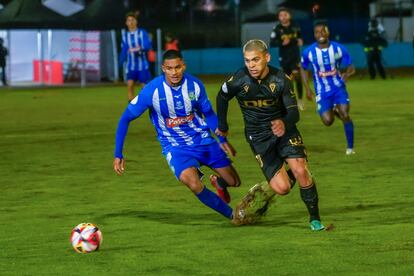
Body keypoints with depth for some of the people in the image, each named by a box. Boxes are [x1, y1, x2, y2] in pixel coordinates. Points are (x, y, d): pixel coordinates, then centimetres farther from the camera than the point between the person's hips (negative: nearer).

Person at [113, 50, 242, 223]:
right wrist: (118, 154, -12)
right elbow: (126, 118, -10)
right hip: (175, 148, -3)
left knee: (234, 182, 5)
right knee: (194, 184, -29)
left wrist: (223, 140, -2)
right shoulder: (152, 90, -20)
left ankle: (218, 182, 45)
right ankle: (232, 214, -7)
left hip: (204, 140, 3)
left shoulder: (195, 85, -11)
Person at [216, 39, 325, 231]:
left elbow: (294, 112, -17)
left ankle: (314, 218, -3)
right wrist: (222, 127, 18)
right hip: (258, 136, -1)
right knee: (282, 188, -13)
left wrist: (284, 124, -40)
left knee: (300, 171, -22)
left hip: (283, 129, 1)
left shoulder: (281, 80, -15)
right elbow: (222, 98, 6)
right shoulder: (238, 81, -16)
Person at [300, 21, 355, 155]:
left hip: (339, 87, 0)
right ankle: (333, 111, 27)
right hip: (322, 91, 0)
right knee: (327, 121, -11)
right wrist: (307, 89, 1)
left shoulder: (339, 49, -9)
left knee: (345, 115, -17)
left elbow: (350, 67, -1)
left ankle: (350, 147, -2)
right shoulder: (309, 52, -9)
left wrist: (347, 73, -25)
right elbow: (303, 69, 8)